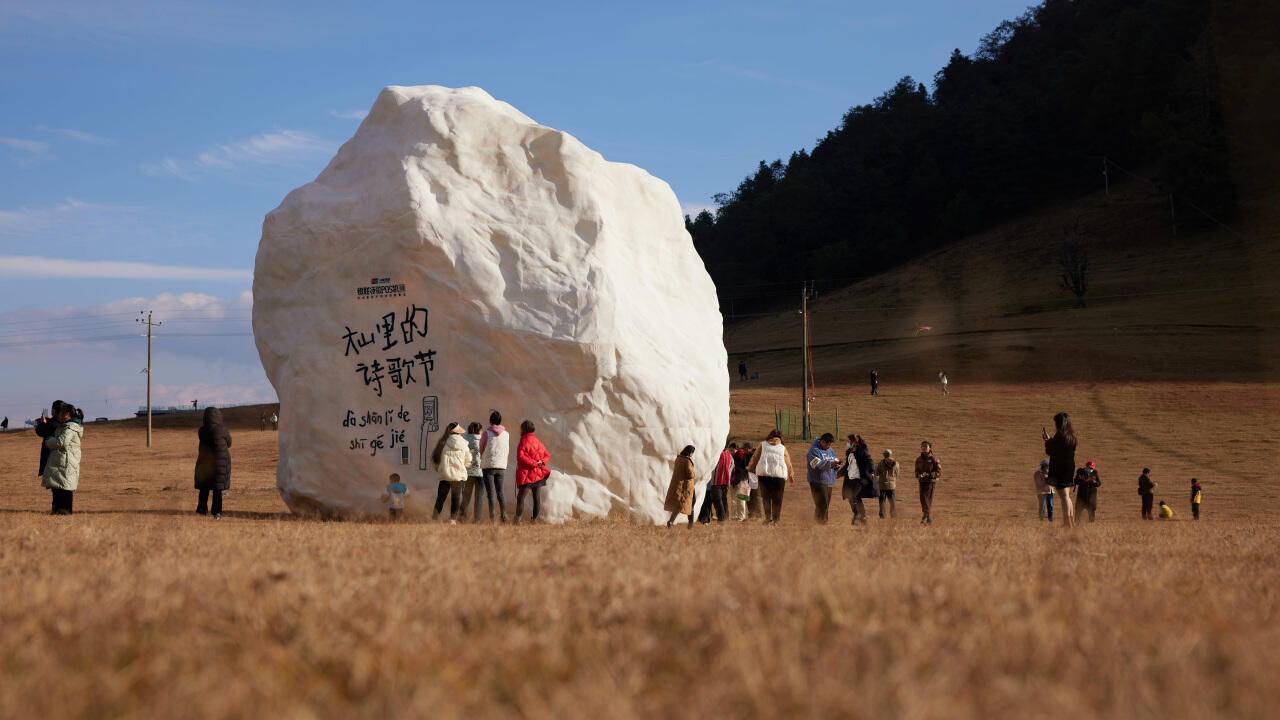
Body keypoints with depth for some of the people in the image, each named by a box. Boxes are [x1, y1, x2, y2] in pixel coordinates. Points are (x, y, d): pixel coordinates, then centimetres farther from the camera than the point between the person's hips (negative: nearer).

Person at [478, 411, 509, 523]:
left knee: (490, 492, -3)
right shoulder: (506, 434, 4)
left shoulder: (487, 433, -6)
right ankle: (504, 516, 10)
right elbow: (507, 450, 12)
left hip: (488, 466, -3)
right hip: (502, 466, 3)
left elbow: (481, 449, 0)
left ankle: (491, 517, -8)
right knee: (500, 492, 13)